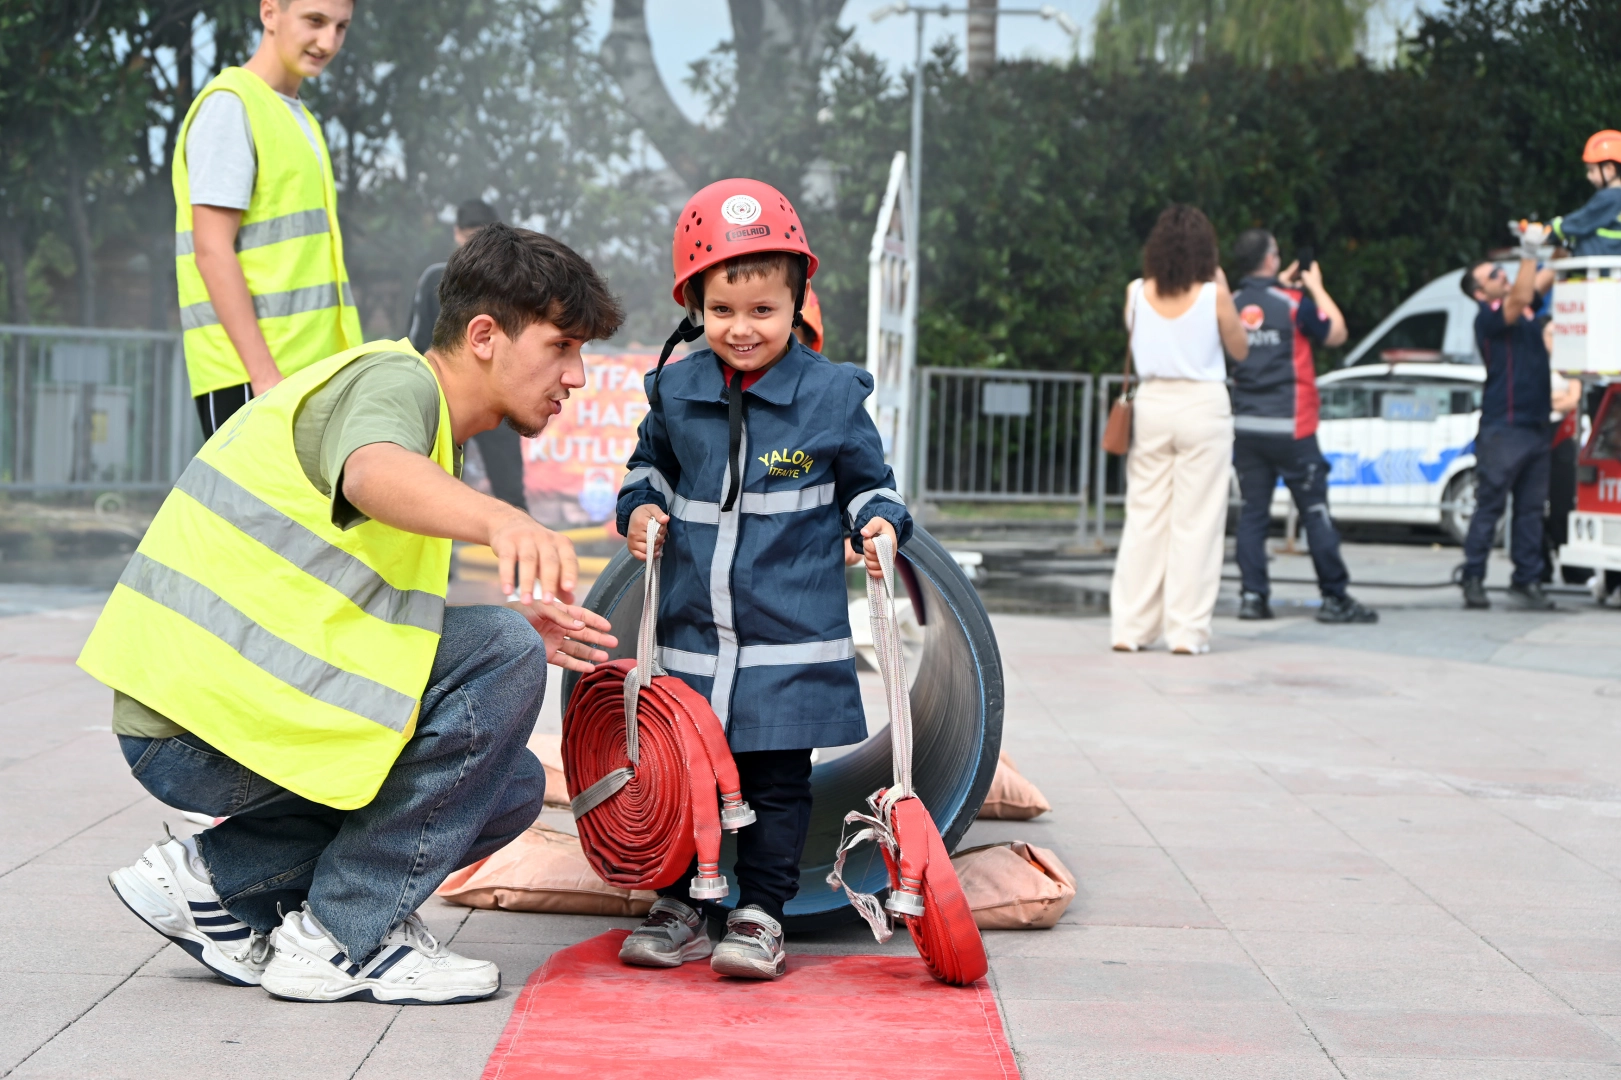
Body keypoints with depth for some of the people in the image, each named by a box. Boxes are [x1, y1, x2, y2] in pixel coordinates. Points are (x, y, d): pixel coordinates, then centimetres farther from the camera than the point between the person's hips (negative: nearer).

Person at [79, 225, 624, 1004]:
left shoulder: (431, 426, 20)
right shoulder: (395, 379, -12)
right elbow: (373, 473, -38)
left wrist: (512, 626, 7)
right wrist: (500, 520, -57)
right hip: (207, 722, -10)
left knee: (511, 789, 10)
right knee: (500, 656, -18)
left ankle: (215, 882, 9)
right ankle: (341, 939, -10)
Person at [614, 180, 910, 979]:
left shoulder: (830, 394, -3)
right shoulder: (676, 391, 4)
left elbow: (867, 481, 9)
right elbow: (650, 465, 22)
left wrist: (879, 523, -11)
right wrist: (641, 509, 3)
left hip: (791, 637, -3)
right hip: (691, 629, 3)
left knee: (776, 778, 2)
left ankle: (761, 911, 13)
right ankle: (676, 907, 21)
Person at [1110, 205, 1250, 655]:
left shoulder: (1137, 293, -1)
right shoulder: (1213, 294, -8)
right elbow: (1239, 349, 5)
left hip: (1152, 406, 3)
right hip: (1203, 407, -3)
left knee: (1144, 518, 9)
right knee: (1196, 522, 2)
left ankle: (1130, 627, 9)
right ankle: (1187, 630, 1)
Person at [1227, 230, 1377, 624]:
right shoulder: (1293, 303, -10)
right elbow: (1336, 334, 2)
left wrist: (1283, 285, 26)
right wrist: (1317, 288, 11)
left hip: (1245, 426, 5)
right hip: (1289, 426, -5)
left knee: (1253, 511, 7)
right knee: (1315, 511, 1)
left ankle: (1253, 595, 2)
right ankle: (1335, 598, 3)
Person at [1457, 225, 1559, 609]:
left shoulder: (1521, 309, 15)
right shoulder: (1488, 317, -10)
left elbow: (1547, 278, 21)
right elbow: (1520, 298, -26)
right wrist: (1528, 251, -28)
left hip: (1535, 426, 8)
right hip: (1503, 429, -8)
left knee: (1531, 509, 6)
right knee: (1489, 506, -5)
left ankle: (1527, 580, 9)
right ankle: (1472, 578, 0)